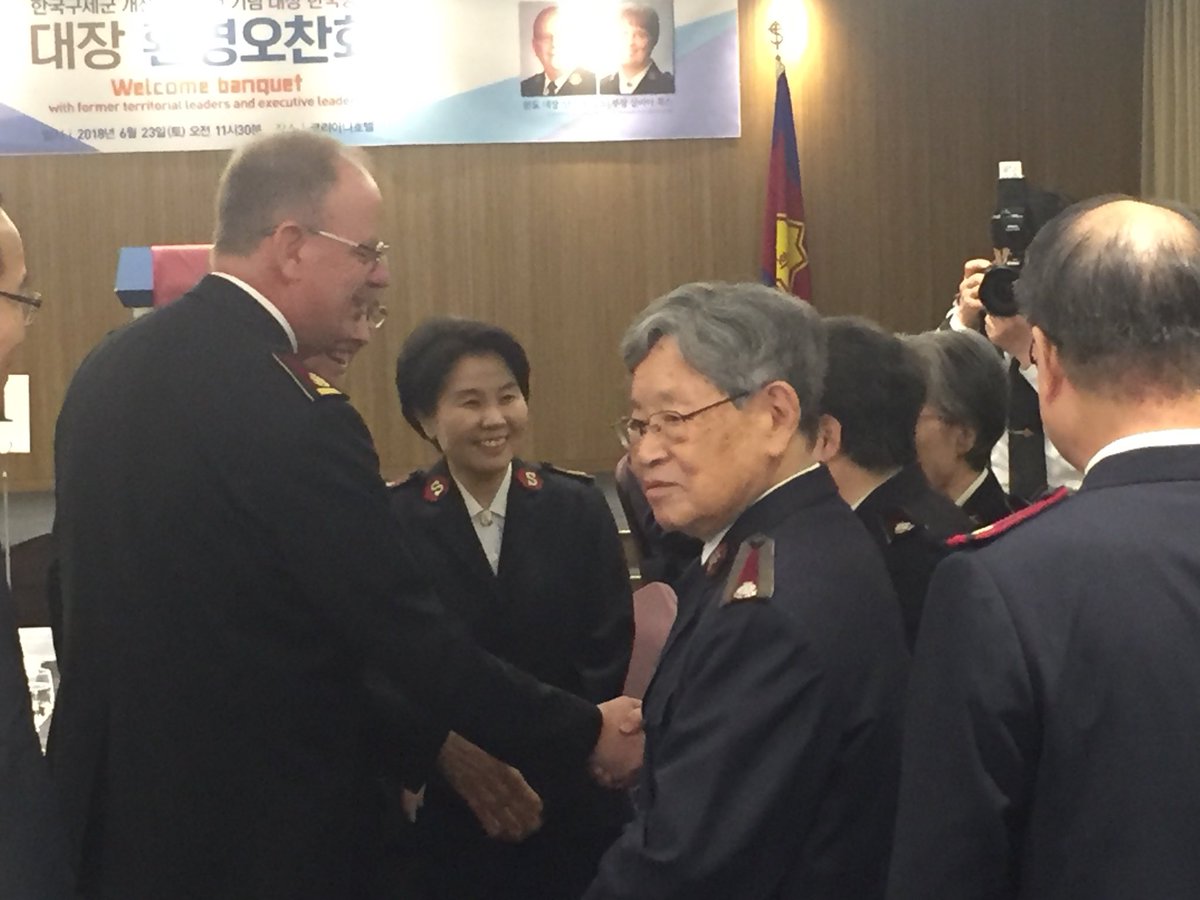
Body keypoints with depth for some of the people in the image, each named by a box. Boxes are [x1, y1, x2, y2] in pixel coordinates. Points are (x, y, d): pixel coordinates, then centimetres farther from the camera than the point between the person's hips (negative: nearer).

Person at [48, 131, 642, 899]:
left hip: (110, 794, 8)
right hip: (255, 820, -8)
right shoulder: (291, 418, -24)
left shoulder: (110, 367, 3)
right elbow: (409, 634, -21)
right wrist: (585, 734, -10)